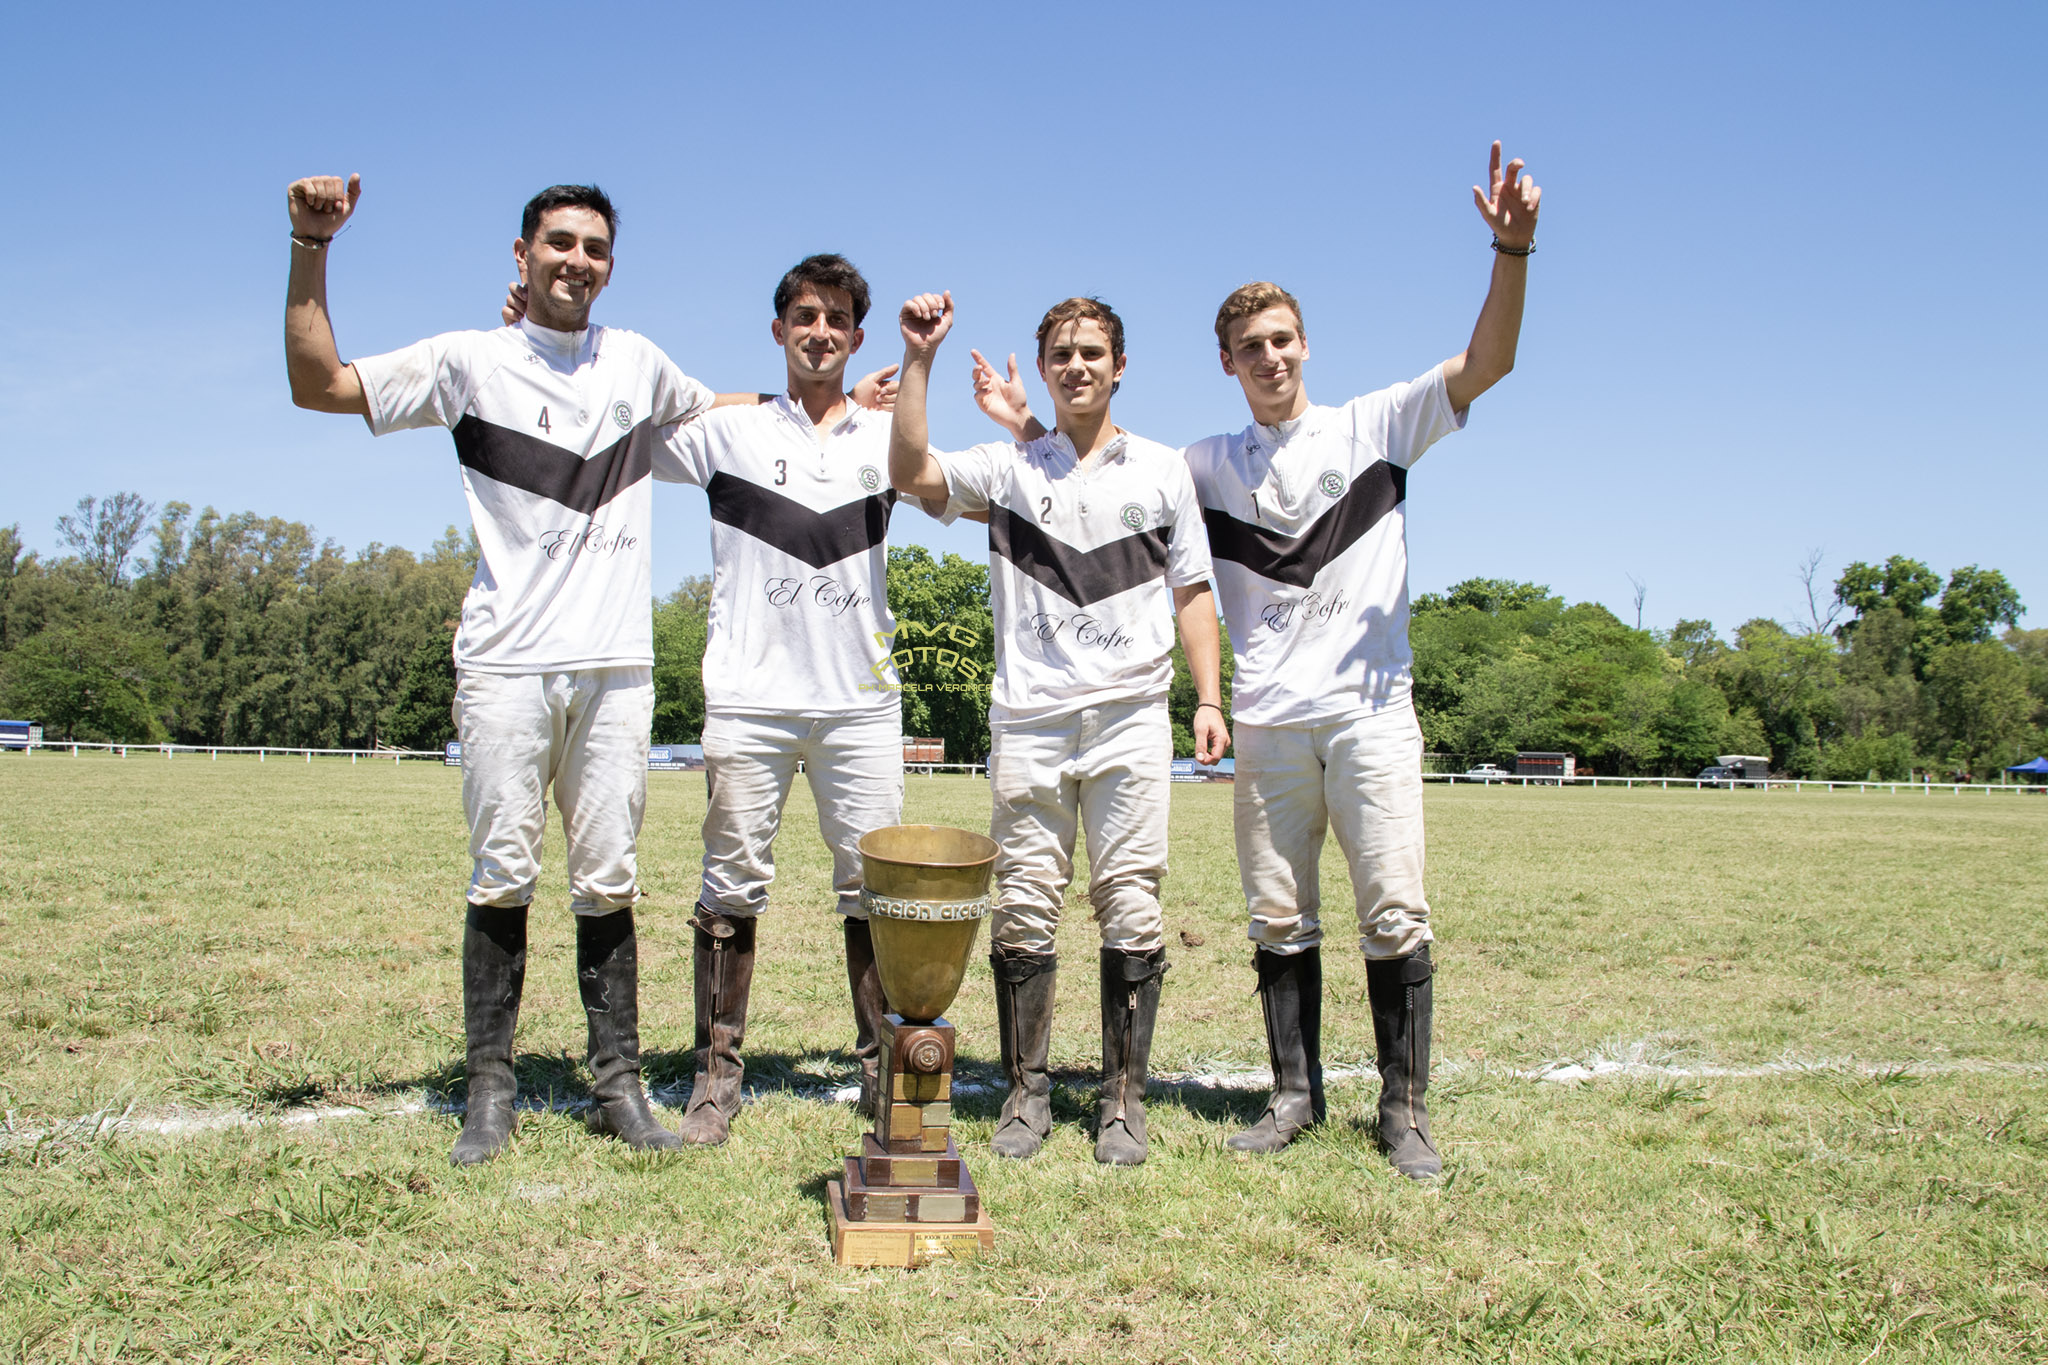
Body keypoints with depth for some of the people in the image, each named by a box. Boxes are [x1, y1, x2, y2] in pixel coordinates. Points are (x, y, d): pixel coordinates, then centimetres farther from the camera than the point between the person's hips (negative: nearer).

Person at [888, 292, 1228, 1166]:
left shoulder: (1163, 470, 14)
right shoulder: (1009, 468, 12)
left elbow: (1192, 593, 12)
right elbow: (910, 474, -4)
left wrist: (1210, 698, 2)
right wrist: (919, 361, -7)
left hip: (1129, 718, 0)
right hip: (1027, 721, 0)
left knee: (1130, 907, -1)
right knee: (1023, 909, 2)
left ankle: (1124, 1097, 8)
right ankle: (1026, 1093, 12)